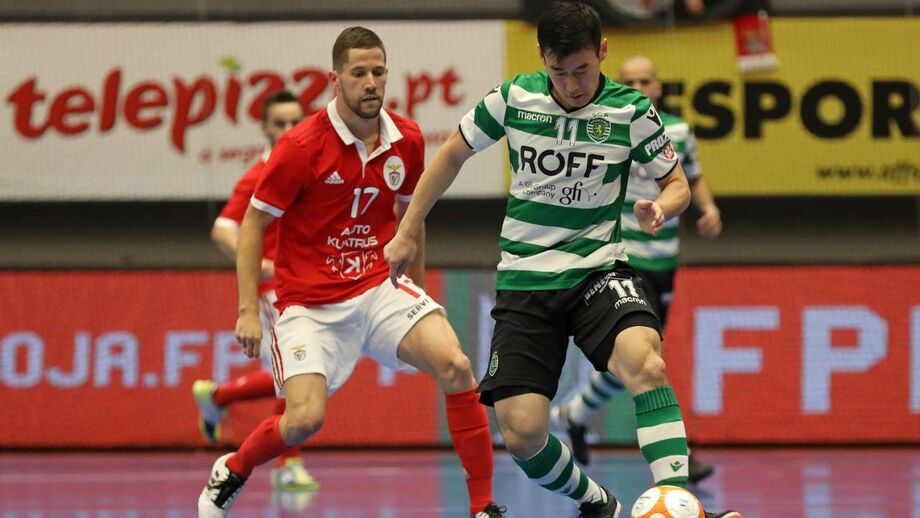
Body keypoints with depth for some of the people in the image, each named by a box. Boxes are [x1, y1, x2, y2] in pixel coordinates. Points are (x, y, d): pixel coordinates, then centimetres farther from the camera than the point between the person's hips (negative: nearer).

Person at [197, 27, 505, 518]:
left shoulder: (407, 140, 0)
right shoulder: (301, 146, -14)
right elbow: (253, 224, -7)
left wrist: (418, 285, 23)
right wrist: (248, 310, -12)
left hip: (380, 288, 3)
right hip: (309, 303, -3)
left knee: (456, 367, -20)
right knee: (305, 418, -18)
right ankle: (230, 472, 15)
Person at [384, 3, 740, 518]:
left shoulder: (632, 110, -7)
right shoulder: (513, 98, -4)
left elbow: (677, 184, 4)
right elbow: (454, 153, 12)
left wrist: (661, 209, -20)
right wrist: (408, 231, 14)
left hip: (598, 269, -2)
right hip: (525, 278, 2)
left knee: (645, 359, -34)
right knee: (522, 433, -8)